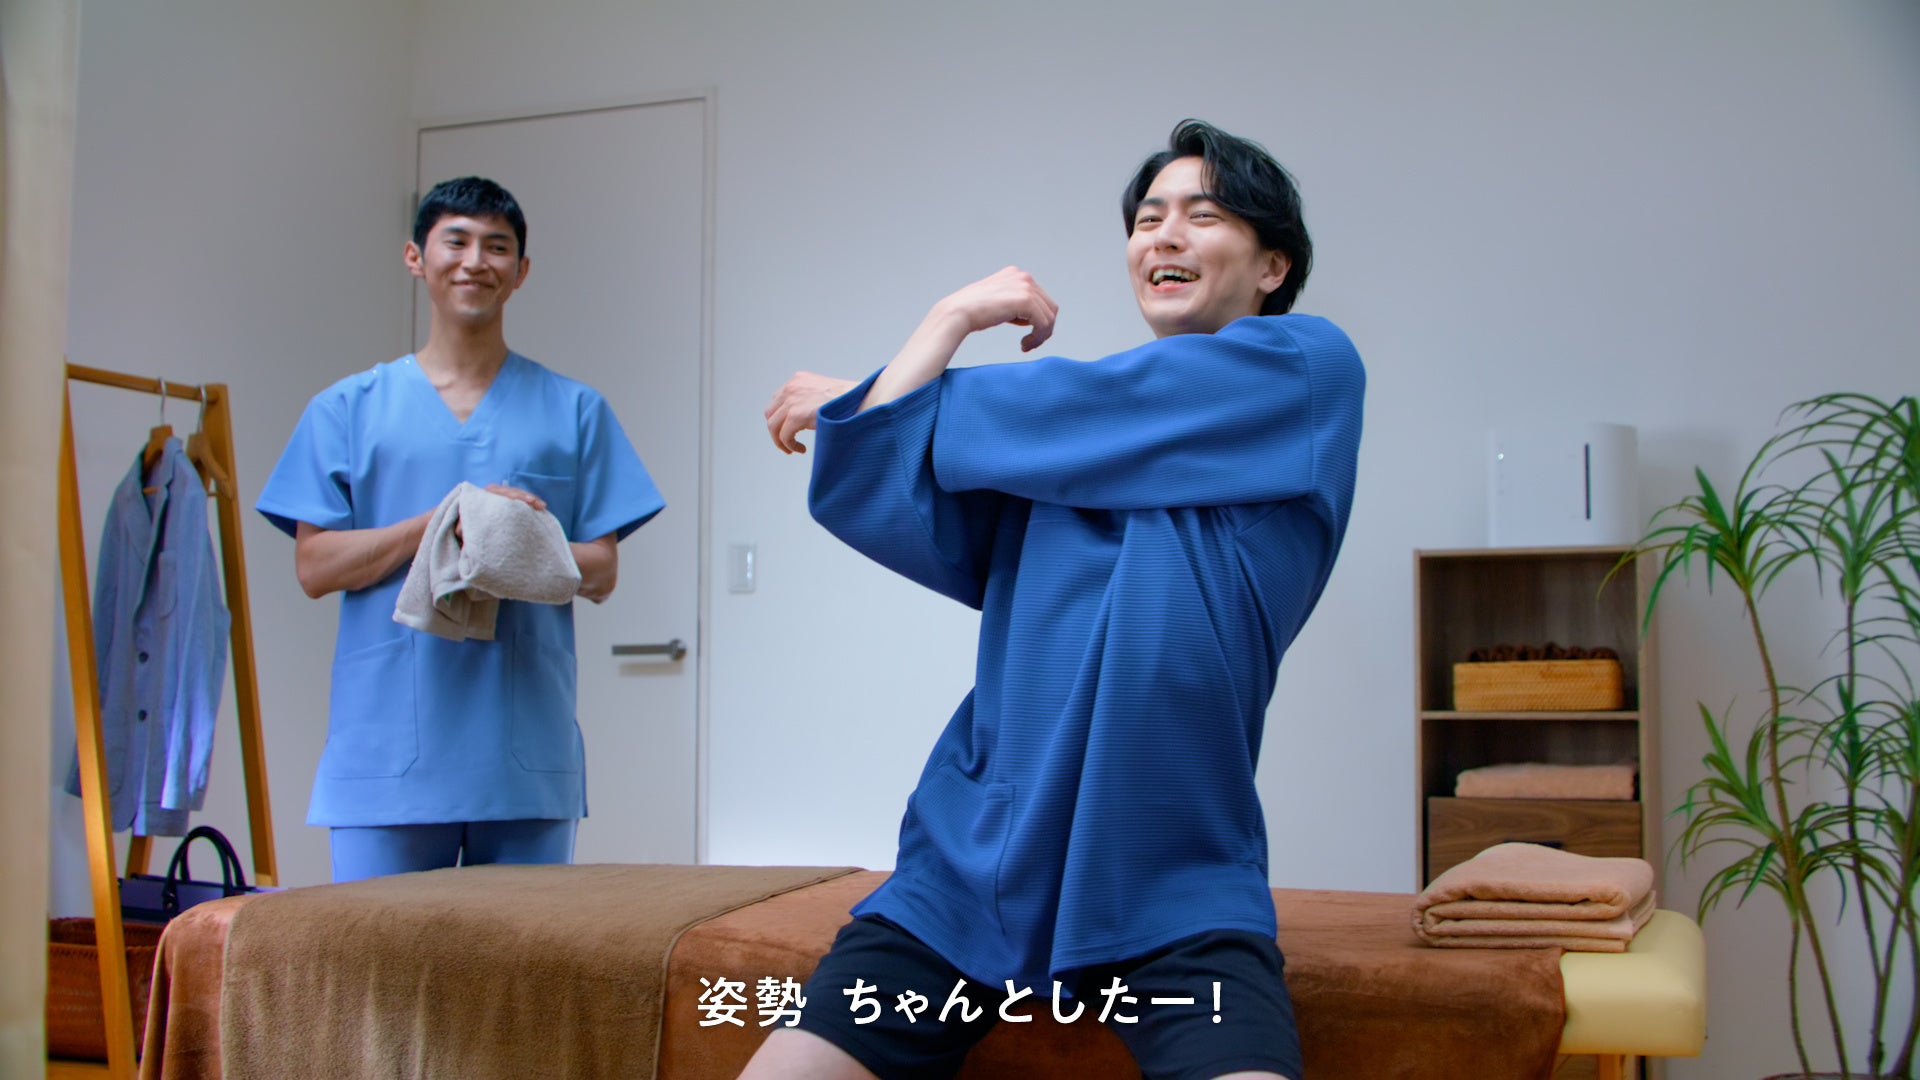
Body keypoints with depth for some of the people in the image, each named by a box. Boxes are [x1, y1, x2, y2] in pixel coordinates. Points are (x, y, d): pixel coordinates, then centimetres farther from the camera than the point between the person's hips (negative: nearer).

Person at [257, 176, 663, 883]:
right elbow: (315, 567, 2)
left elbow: (601, 573, 7)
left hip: (528, 752, 1)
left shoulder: (573, 411, 11)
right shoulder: (349, 408, 10)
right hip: (387, 743, 0)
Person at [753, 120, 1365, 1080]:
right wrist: (955, 315, 8)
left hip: (1171, 887, -4)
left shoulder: (1310, 367, 3)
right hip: (971, 869, 4)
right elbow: (876, 499, 1)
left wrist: (857, 398, 10)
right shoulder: (1064, 433, 16)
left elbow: (1071, 411, -4)